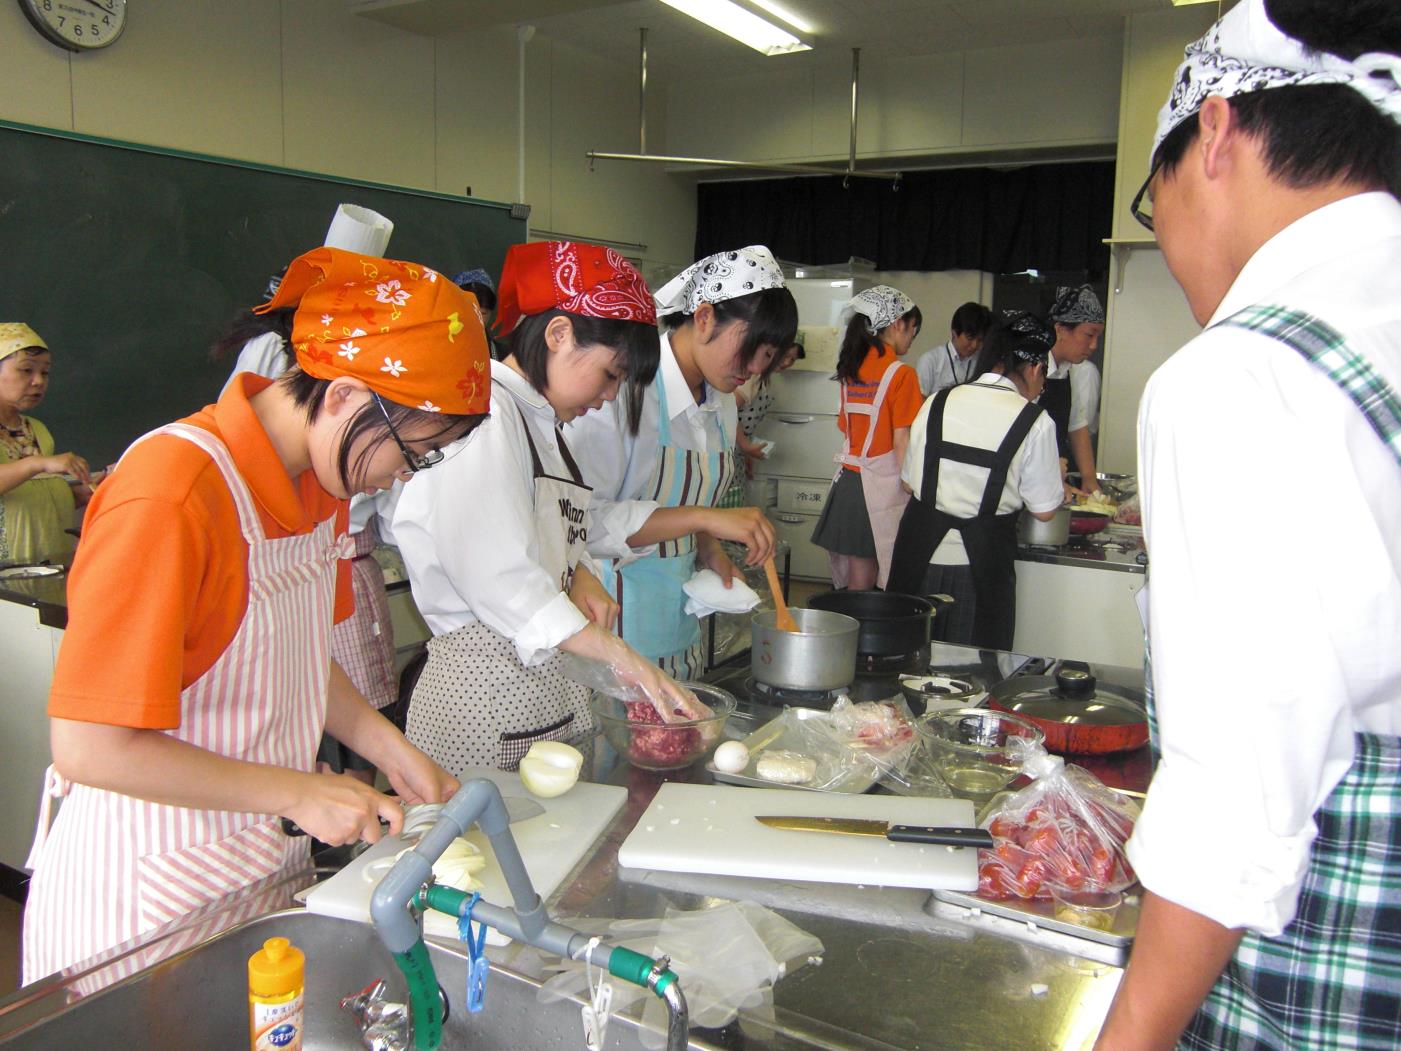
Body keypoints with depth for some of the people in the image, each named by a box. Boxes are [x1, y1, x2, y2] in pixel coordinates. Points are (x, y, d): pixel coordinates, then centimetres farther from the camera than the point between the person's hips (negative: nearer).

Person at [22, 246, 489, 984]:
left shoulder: (321, 479, 0)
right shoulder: (169, 497, -25)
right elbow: (90, 748, -24)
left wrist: (392, 751, 0)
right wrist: (298, 793, -20)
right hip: (151, 885, -7)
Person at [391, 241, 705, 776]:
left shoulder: (540, 420, 16)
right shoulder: (486, 412, -14)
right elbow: (499, 577, -23)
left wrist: (581, 577, -1)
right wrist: (625, 660, -22)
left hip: (553, 687, 9)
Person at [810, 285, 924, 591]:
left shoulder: (851, 369, 8)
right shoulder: (901, 373, -11)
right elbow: (901, 441, -14)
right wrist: (912, 493, -11)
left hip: (849, 478, 6)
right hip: (882, 484, -6)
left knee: (853, 578, 12)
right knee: (863, 583, 0)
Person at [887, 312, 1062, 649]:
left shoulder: (937, 403, 1)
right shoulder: (1035, 422, -8)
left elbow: (910, 481, 9)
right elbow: (1044, 510, -1)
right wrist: (1056, 472, 18)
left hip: (920, 557, 3)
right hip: (979, 565, -3)